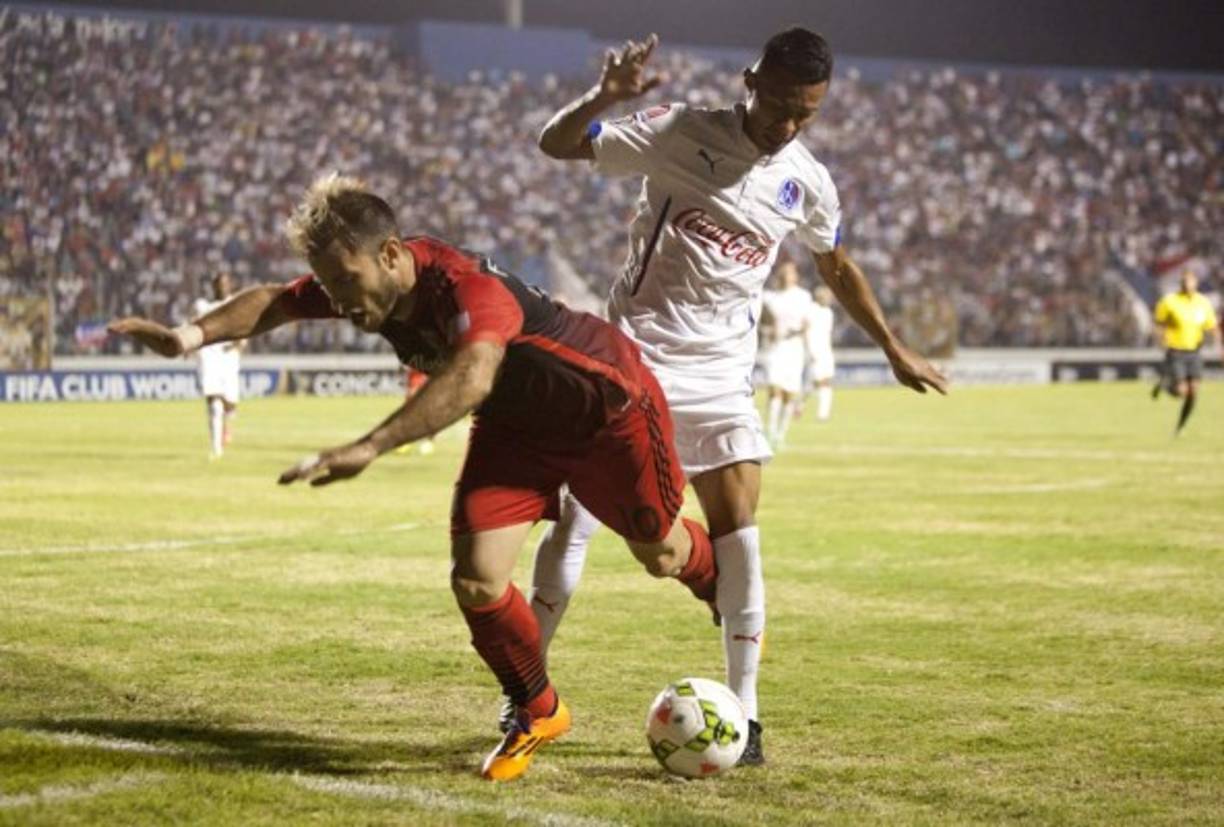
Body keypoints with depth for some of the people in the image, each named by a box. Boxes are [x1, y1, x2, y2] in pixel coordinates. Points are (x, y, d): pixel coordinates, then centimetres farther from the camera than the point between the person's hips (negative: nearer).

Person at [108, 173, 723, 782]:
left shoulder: (469, 289, -43)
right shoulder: (361, 281, -19)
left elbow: (471, 377, -62)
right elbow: (273, 301, -5)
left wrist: (370, 447, -71)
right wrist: (194, 334, -23)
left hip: (610, 401, -6)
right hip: (515, 426, 6)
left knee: (661, 556, 15)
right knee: (475, 580, -10)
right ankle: (537, 712, 15)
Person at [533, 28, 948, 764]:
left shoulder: (808, 184, 1)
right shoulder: (679, 135, -10)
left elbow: (838, 267, 20)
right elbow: (556, 144, -12)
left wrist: (895, 351, 25)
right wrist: (605, 97, -33)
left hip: (720, 379, 3)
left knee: (739, 540, -7)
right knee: (576, 519, -4)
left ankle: (744, 716, 2)